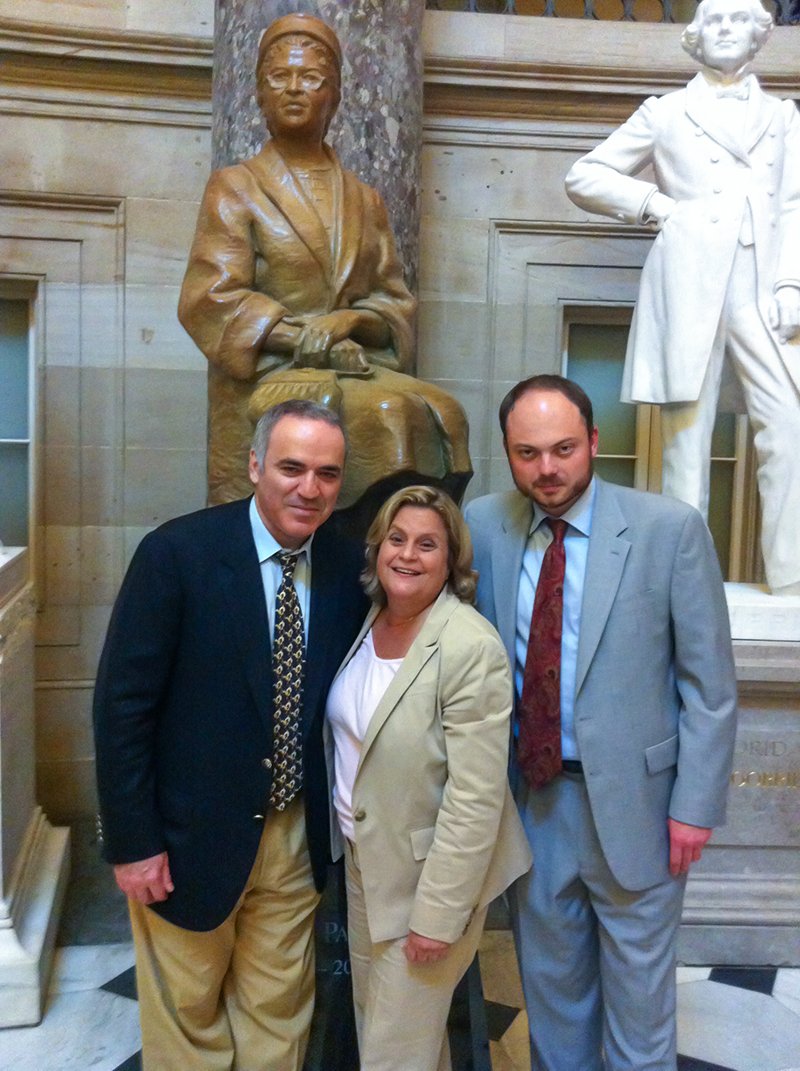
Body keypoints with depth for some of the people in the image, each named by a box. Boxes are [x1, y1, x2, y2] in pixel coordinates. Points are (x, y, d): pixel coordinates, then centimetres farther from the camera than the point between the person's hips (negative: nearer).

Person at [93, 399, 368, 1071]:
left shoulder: (348, 567, -5)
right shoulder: (177, 553, -17)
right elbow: (122, 703, -15)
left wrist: (337, 822, 5)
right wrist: (133, 841, -14)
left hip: (297, 835, 3)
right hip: (190, 836, -3)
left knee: (279, 1013, 20)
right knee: (187, 1014, 18)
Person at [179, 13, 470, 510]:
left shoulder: (365, 200, 19)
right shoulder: (235, 187, 8)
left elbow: (397, 303, 11)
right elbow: (211, 300, -5)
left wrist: (347, 321, -12)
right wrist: (306, 338, -15)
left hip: (357, 367, 4)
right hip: (268, 376, -4)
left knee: (440, 411, -25)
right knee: (383, 413, -31)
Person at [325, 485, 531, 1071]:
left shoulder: (470, 647, -25)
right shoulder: (369, 621, -2)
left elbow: (476, 799, -24)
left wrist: (437, 913, -20)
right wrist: (350, 836, 13)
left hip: (430, 873, -7)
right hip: (363, 859, 7)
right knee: (374, 1019, 24)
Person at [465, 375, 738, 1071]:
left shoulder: (670, 529, -11)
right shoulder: (482, 528, -4)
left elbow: (710, 681, -8)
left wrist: (695, 803, -9)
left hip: (632, 797, -2)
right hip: (530, 791, 3)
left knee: (638, 981, 15)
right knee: (548, 975, 22)